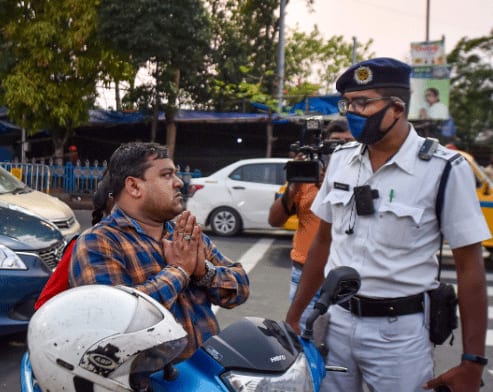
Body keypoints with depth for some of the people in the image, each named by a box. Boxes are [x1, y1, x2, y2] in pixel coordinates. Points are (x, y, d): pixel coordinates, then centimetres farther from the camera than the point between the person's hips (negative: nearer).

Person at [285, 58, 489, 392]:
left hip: (400, 331, -4)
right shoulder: (341, 160, 3)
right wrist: (294, 316, 12)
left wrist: (473, 362, -12)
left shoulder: (444, 169, -12)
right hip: (336, 321, 5)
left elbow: (470, 268, -10)